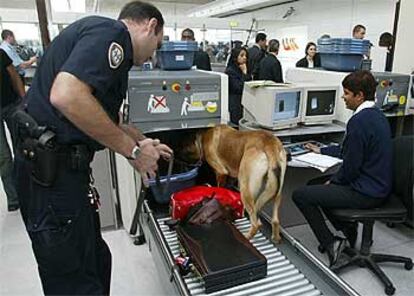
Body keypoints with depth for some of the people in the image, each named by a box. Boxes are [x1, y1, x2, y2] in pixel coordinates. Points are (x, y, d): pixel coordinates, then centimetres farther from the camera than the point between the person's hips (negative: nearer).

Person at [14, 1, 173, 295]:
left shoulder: (107, 39, 18)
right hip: (53, 172, -10)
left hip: (59, 168, 10)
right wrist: (133, 150, -18)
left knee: (95, 260, 20)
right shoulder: (111, 31, -13)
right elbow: (66, 96, -29)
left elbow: (106, 117, 26)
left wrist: (143, 143, 32)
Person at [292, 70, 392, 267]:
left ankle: (331, 244, -1)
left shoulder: (359, 121, -24)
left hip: (365, 193, -10)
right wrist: (321, 150, 27)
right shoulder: (376, 115, 8)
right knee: (315, 185, 22)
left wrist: (334, 181, -2)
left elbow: (351, 165, -22)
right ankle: (348, 231, 22)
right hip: (377, 186, 10)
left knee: (300, 195, -7)